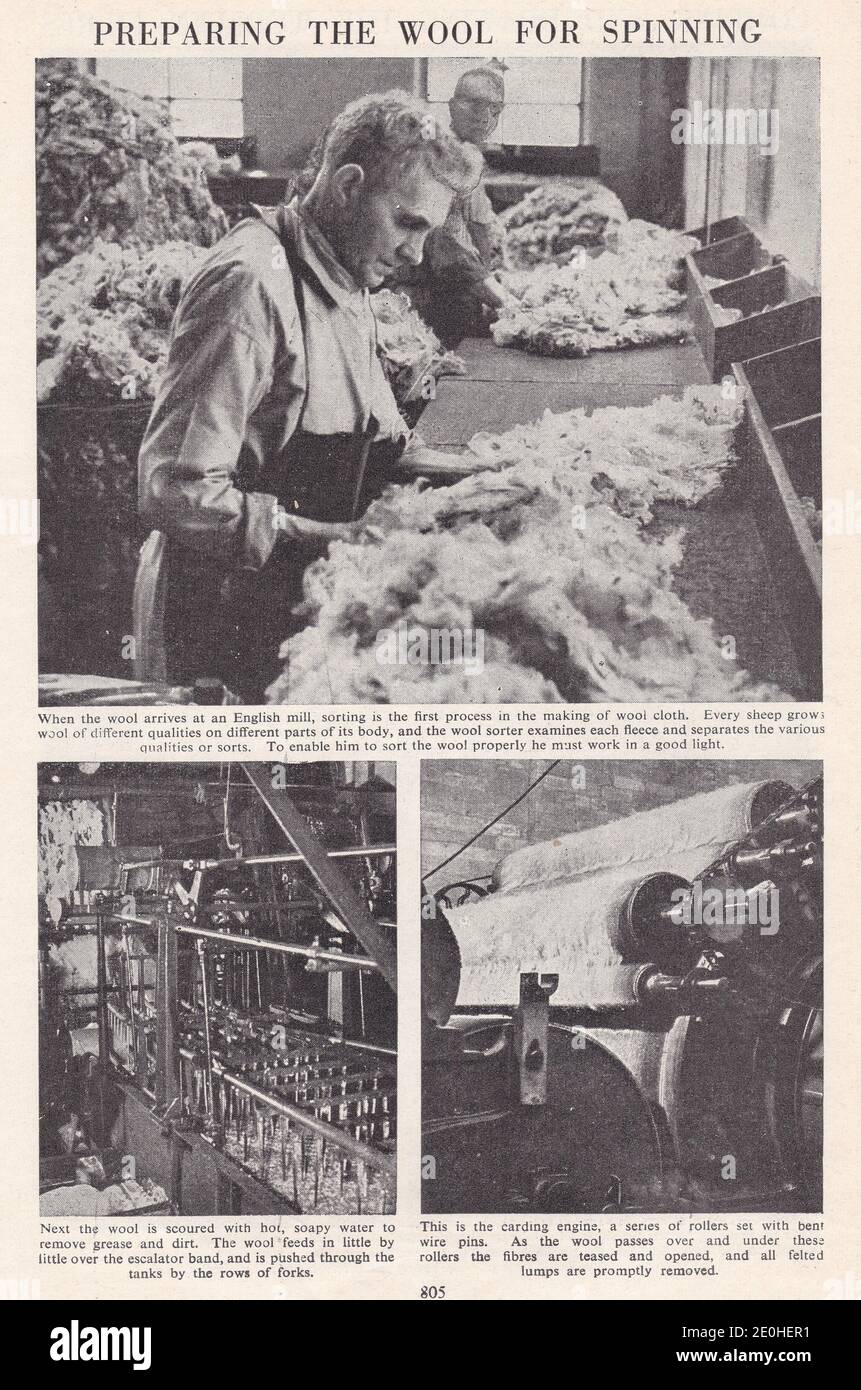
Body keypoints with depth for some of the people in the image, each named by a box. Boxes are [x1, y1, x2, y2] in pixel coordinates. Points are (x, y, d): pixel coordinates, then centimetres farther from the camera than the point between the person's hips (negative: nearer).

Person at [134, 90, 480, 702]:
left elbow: (373, 435, 19)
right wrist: (327, 536, -27)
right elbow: (177, 490, -27)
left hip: (299, 601, 9)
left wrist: (475, 474, 2)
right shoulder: (251, 284, -22)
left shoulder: (348, 283, 9)